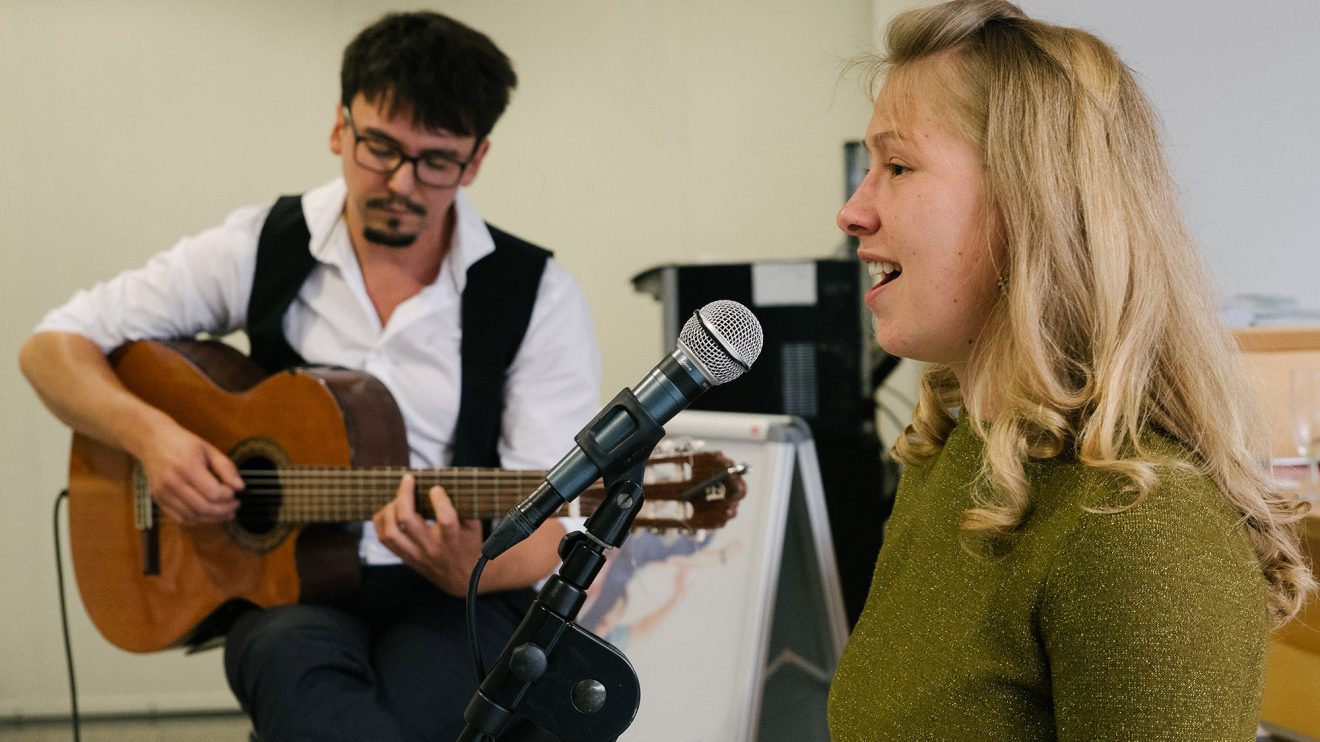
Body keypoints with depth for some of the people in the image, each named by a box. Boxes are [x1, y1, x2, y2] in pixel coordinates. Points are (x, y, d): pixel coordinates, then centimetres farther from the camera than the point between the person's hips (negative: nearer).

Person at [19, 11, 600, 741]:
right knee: (295, 666, -37)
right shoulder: (261, 249, 3)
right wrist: (149, 434, -13)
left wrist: (465, 568, -28)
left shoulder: (537, 295, -2)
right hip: (287, 578, 1)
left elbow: (549, 525, -5)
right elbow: (54, 346, 7)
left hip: (463, 596, -1)